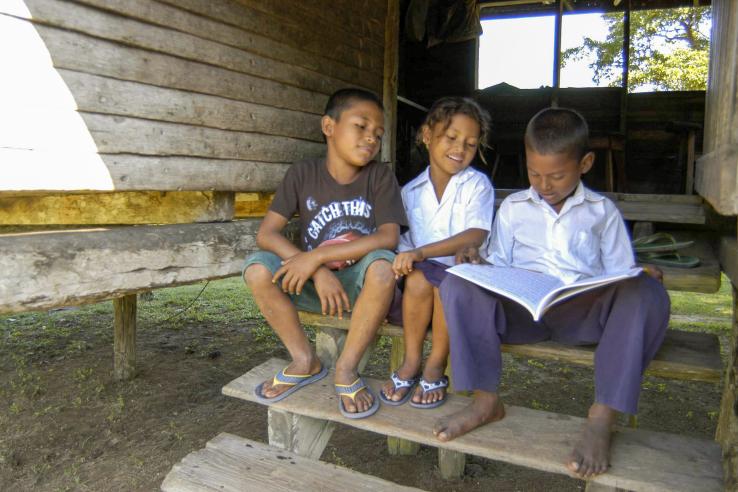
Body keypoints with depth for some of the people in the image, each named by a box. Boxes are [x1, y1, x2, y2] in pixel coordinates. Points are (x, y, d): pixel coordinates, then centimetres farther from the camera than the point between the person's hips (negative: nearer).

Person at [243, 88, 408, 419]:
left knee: (382, 264, -34)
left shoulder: (380, 176, -7)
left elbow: (389, 237, -21)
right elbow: (266, 234, -11)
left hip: (359, 284, -1)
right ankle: (305, 361, -4)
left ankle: (347, 368, -14)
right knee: (257, 268, -24)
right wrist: (318, 272, -25)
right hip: (313, 284, 2)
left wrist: (317, 256, -27)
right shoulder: (303, 174, -4)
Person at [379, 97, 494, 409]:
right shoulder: (410, 191, 10)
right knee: (418, 279, -32)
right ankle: (411, 362, -10)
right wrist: (405, 259, -12)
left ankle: (436, 368, -10)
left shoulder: (477, 185, -1)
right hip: (423, 270, 3)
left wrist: (421, 252, -27)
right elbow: (404, 242, 12)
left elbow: (476, 236, -17)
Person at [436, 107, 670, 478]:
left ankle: (602, 418, -26)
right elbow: (499, 266, 17)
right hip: (521, 310, 1)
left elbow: (619, 272, 14)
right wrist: (478, 264, -6)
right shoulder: (512, 207, 19)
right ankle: (484, 399, -20)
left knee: (647, 293, -30)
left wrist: (639, 278, -10)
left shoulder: (602, 211, 17)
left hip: (584, 313, 0)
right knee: (458, 283, -25)